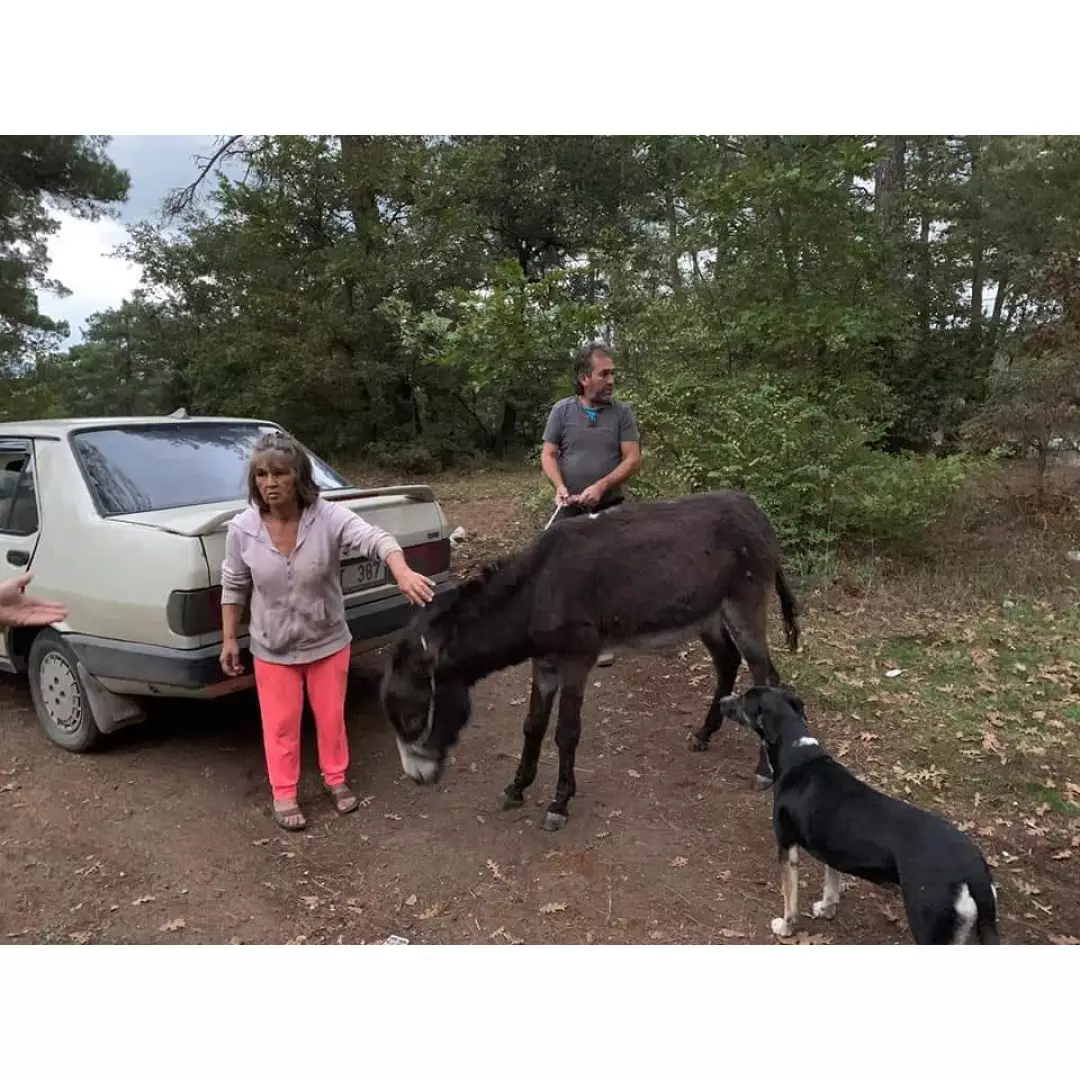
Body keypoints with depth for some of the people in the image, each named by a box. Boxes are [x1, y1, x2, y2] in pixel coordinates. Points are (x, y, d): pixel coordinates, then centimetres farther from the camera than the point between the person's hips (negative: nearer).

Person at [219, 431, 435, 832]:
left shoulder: (330, 517, -22)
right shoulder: (242, 528, -14)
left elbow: (375, 538, -38)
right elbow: (234, 587, -1)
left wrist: (403, 574, -57)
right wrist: (229, 640, 2)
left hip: (328, 642, 0)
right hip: (272, 649, 1)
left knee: (331, 715, 17)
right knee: (281, 724, 13)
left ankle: (336, 779, 40)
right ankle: (283, 794, 33)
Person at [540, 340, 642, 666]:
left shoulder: (622, 412, -2)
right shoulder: (562, 410, 0)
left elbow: (633, 460, -7)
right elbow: (548, 455, 0)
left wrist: (601, 486, -19)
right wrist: (559, 487, -18)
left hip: (610, 510, -1)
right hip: (569, 509, 1)